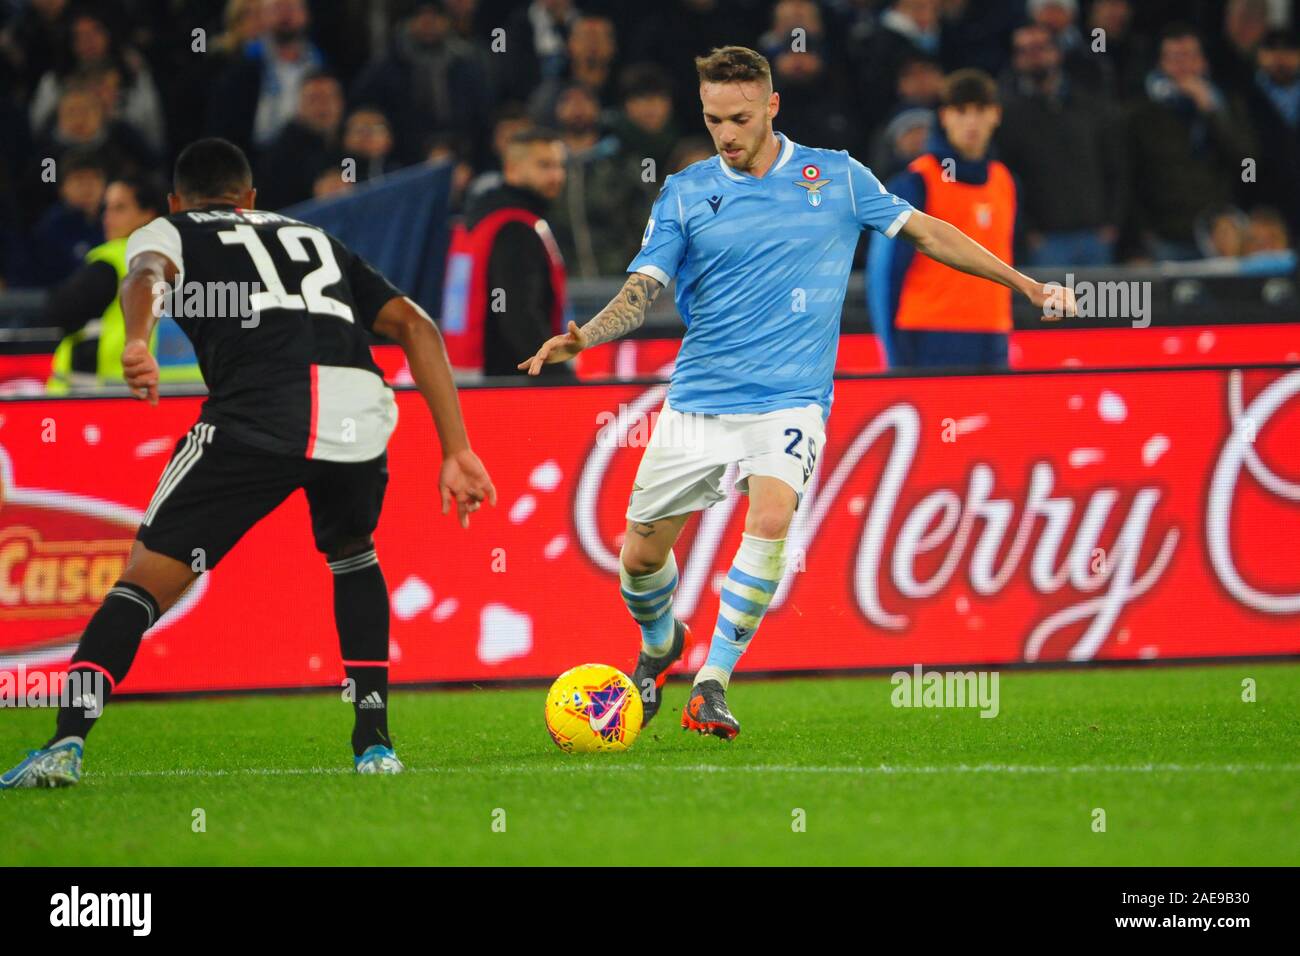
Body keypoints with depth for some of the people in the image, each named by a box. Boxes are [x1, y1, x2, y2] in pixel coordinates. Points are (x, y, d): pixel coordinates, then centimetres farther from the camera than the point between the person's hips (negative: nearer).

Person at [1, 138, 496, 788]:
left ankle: (65, 743, -12)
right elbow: (416, 326, 24)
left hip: (257, 412, -3)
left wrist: (136, 343, -22)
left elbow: (147, 274, 0)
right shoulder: (317, 240, 38)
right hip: (360, 410, 3)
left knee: (149, 576, 5)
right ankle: (374, 742, 23)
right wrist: (457, 454, 21)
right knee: (352, 557, 32)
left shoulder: (167, 233, 27)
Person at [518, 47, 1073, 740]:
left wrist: (1027, 285, 13)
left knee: (771, 515, -29)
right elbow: (641, 291, -1)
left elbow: (925, 231, 12)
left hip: (788, 402, -2)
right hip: (696, 402, 2)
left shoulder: (838, 177, 4)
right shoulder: (685, 194, 4)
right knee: (640, 553, 2)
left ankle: (712, 683, -20)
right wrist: (581, 337, -21)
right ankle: (660, 644, 37)